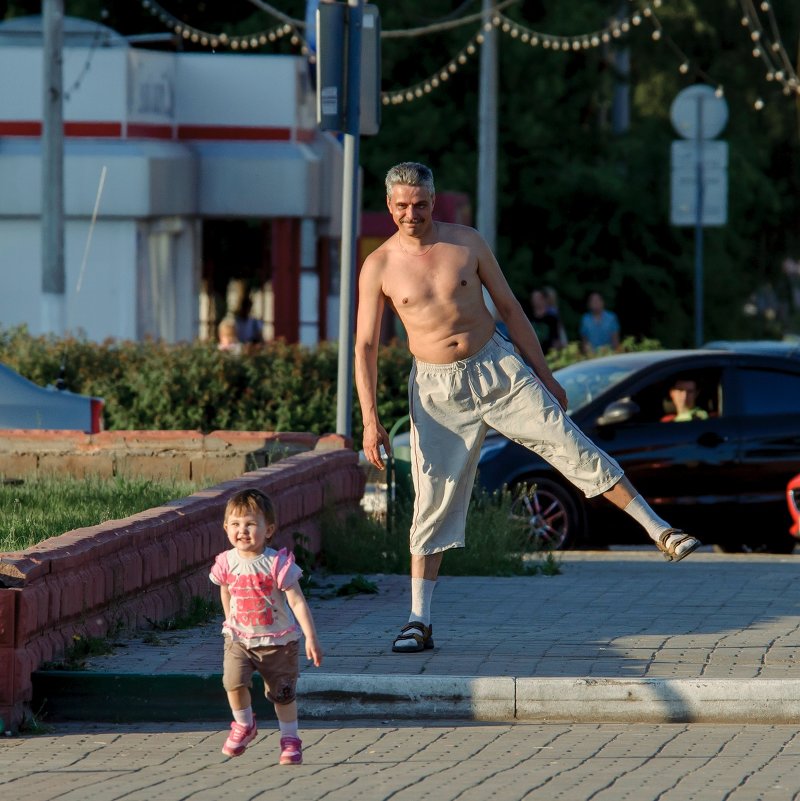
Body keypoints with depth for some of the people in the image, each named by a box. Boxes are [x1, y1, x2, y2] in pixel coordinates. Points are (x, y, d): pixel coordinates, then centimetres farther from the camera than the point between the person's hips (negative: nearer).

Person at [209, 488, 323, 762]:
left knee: (282, 693, 6)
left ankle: (290, 739, 25)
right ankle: (244, 725, 7)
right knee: (234, 681, -19)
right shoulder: (227, 563, -6)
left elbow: (297, 602, -16)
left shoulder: (277, 564, -17)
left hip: (278, 641, -2)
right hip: (239, 639, 2)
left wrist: (311, 638, -21)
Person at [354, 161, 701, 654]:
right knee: (433, 500, -1)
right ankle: (420, 623, 4)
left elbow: (509, 307, 8)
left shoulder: (468, 243, -1)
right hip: (438, 391, -1)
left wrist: (543, 374, 10)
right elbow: (366, 346, -3)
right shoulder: (379, 267, -4)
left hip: (499, 370, 1)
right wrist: (370, 420, -12)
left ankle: (661, 533, -1)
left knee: (573, 449, -6)